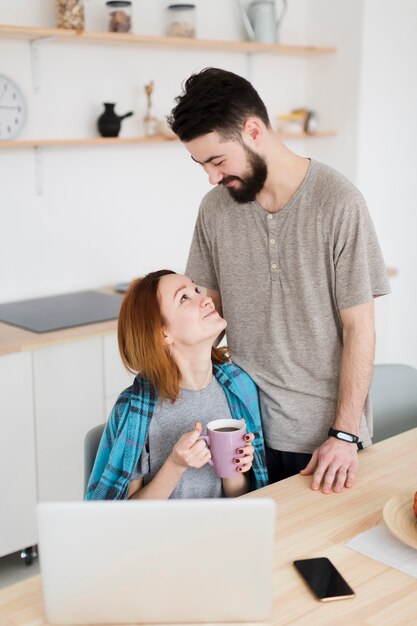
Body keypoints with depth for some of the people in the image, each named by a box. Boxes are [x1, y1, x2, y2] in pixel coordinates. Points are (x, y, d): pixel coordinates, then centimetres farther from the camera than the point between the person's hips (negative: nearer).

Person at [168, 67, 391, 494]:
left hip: (325, 433, -3)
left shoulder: (337, 202, -13)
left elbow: (359, 327, -11)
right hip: (246, 426, 3)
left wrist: (345, 434, -12)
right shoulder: (215, 208, 0)